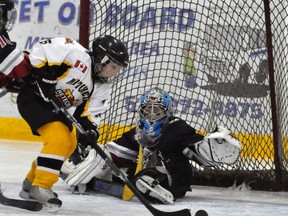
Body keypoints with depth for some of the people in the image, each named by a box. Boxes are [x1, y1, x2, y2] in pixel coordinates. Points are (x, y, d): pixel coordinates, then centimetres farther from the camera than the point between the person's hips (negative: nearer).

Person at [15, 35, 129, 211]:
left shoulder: (102, 88, 1)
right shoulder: (77, 55, -23)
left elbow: (90, 112, -2)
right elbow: (43, 48, -24)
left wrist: (90, 128, -21)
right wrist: (43, 75, -27)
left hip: (53, 107, 10)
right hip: (33, 96, -10)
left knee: (69, 143, 15)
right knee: (59, 139, -22)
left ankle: (32, 182, 27)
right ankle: (41, 187, -15)